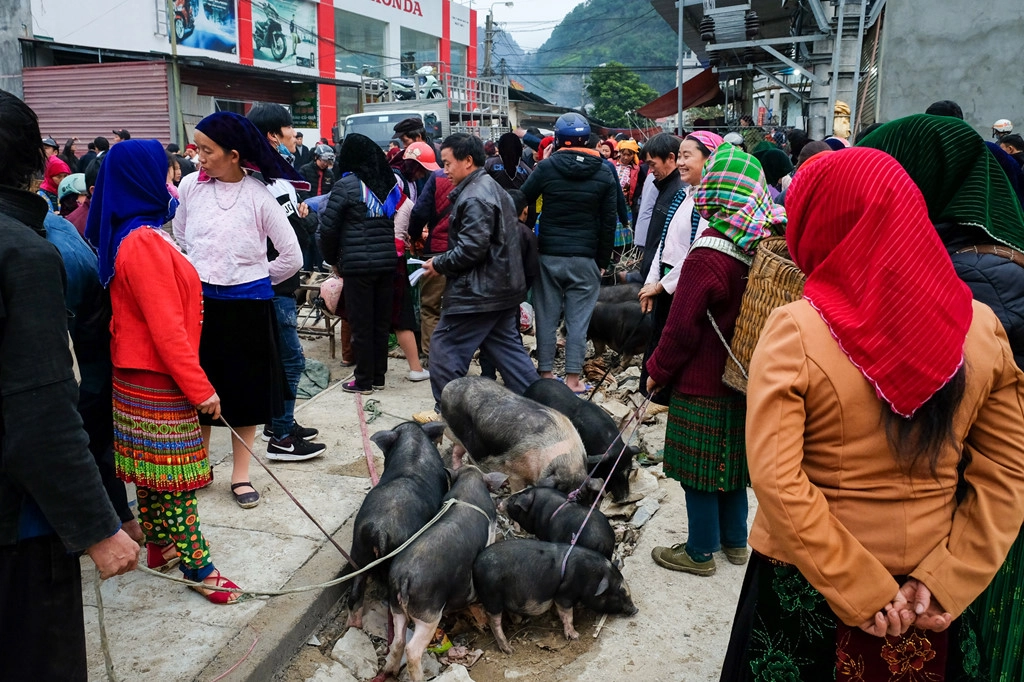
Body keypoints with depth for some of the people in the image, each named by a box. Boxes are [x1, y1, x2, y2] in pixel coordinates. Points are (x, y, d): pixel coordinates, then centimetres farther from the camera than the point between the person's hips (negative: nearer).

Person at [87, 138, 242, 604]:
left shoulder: (129, 237, 9)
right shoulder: (144, 242, -22)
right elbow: (167, 327, -24)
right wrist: (200, 387, -19)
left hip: (138, 376, 10)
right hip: (158, 380, -10)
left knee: (152, 471, 18)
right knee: (175, 475, -2)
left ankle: (160, 546, 30)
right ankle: (196, 566, 7)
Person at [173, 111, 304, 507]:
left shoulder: (259, 195, -10)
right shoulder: (189, 186, -2)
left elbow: (292, 257, -3)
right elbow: (179, 243, 13)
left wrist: (255, 281, 6)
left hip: (247, 304, -2)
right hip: (199, 301, 2)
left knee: (246, 388, 9)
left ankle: (240, 474, 24)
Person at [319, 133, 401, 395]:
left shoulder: (346, 185, -7)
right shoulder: (391, 183, 9)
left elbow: (328, 228, -6)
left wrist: (332, 259, 7)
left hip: (357, 264, -5)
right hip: (388, 263, 5)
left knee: (361, 324, 3)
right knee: (382, 321, 12)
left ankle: (364, 381, 10)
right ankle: (378, 376, 21)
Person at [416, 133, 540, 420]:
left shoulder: (474, 197, -18)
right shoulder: (494, 188, 16)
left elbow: (471, 248, -25)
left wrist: (439, 264, -10)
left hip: (476, 292, -10)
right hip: (503, 288, 10)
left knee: (445, 348, 1)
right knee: (507, 347, 14)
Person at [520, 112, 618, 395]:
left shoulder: (546, 168, -3)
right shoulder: (604, 172, 1)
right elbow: (609, 221, 2)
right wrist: (603, 260, 8)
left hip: (549, 254, 0)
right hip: (585, 257, 0)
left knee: (546, 316, 8)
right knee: (578, 319, 4)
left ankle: (546, 374, 15)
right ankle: (573, 378, 6)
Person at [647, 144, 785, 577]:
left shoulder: (707, 257, -23)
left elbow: (682, 329, -19)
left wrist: (658, 370, -4)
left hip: (702, 383, -7)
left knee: (698, 467, 7)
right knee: (732, 460, 20)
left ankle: (701, 552, 21)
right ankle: (735, 541, 35)